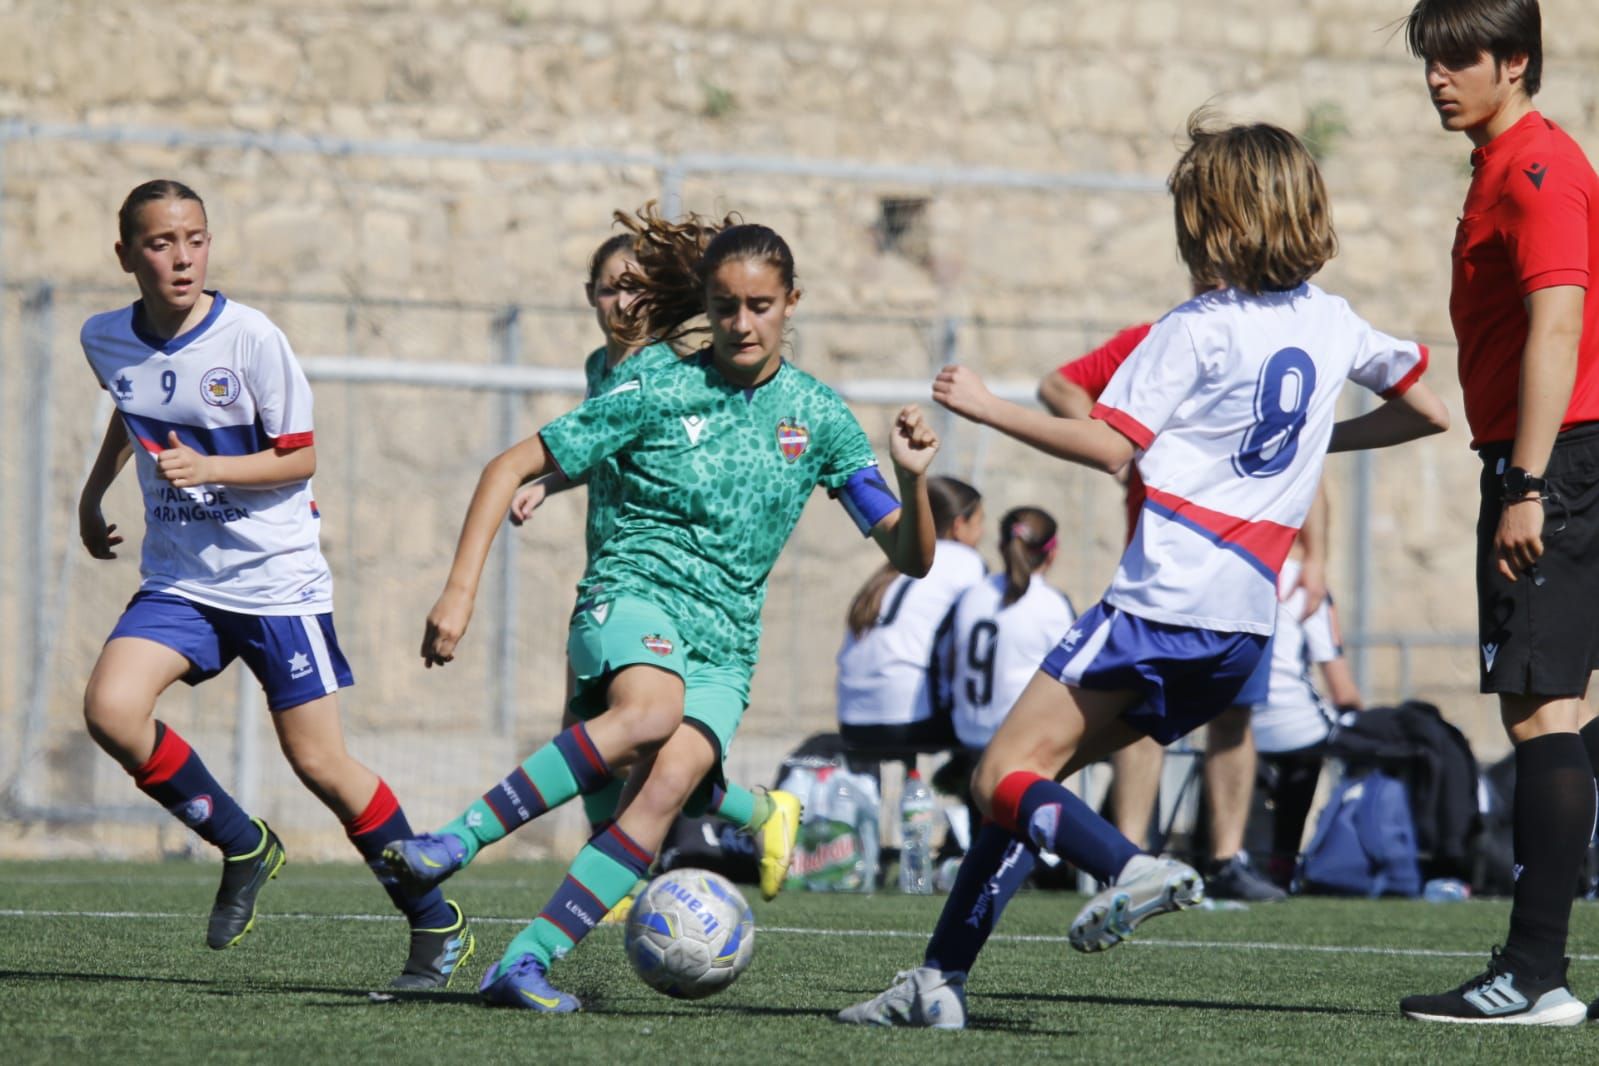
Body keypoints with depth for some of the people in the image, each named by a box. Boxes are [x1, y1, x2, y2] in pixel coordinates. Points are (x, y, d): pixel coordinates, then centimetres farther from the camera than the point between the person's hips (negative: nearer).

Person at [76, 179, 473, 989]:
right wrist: (93, 493, 27)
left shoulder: (250, 337, -14)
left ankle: (437, 925, 14)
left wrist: (210, 468, -23)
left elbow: (300, 458, -9)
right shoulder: (106, 340, 0)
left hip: (275, 579, -4)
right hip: (179, 579, 4)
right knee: (110, 709, -20)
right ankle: (243, 848, 3)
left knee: (318, 763, -4)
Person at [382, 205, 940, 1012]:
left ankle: (524, 964, -28)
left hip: (723, 642, 3)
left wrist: (911, 480, -13)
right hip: (635, 591, -3)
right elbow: (511, 468, 2)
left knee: (671, 780, -26)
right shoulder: (657, 394, 0)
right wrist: (460, 588, -8)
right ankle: (455, 841, -35)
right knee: (651, 710, -38)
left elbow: (910, 557, 8)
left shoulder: (817, 415, 9)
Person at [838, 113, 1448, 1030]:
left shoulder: (1196, 330, -7)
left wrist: (988, 407, -2)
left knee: (1006, 776, -7)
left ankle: (1133, 868, -31)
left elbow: (1109, 446, -12)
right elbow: (1429, 411, 22)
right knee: (1040, 770, 13)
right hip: (1247, 625, 8)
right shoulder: (1333, 322, 12)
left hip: (1163, 601, -8)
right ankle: (941, 979, 9)